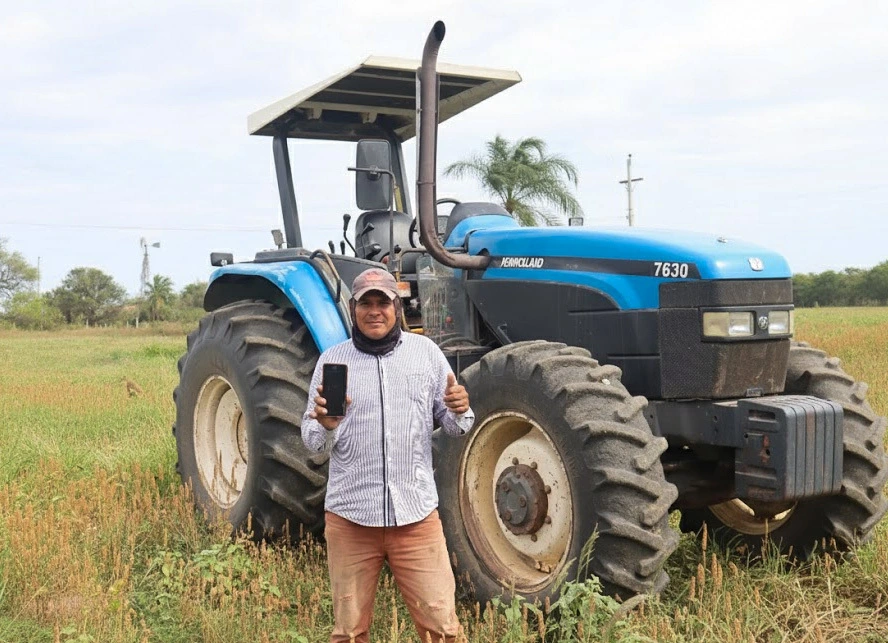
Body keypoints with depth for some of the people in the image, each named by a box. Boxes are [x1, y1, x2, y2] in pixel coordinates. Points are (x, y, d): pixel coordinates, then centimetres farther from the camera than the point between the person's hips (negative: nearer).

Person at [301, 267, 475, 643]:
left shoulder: (426, 351, 5)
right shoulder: (332, 359, 3)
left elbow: (451, 426, 8)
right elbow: (312, 442, 4)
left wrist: (460, 411, -15)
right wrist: (324, 426, -19)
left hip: (416, 514, 0)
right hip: (350, 516, 0)